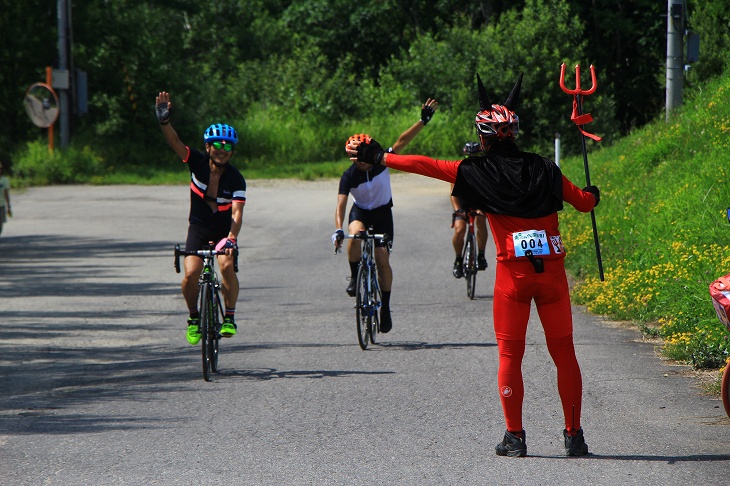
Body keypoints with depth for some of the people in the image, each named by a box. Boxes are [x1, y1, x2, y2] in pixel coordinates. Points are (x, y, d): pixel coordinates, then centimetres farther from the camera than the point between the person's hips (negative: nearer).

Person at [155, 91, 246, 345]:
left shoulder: (236, 179, -19)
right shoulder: (199, 162, -13)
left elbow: (237, 213, -29)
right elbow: (175, 143, -26)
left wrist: (231, 238, -47)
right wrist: (164, 120, -45)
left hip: (224, 230, -1)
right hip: (198, 227, 1)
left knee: (227, 266, -28)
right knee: (191, 274, -19)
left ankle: (229, 317, -10)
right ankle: (194, 316, 8)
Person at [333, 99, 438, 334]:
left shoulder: (381, 162, -18)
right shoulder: (349, 177, -21)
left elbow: (402, 141, -21)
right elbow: (341, 205, -28)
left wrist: (423, 121, -30)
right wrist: (338, 229, -45)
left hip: (383, 213, 1)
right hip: (360, 212, -1)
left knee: (383, 262, -5)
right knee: (355, 235, -36)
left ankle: (385, 308, 7)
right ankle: (355, 278, -17)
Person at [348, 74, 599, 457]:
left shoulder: (477, 173, 1)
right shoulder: (544, 170, 10)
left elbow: (426, 165, 5)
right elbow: (585, 202, 20)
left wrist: (379, 157, 14)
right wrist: (593, 194, 45)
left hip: (512, 274, -2)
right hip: (552, 272, 2)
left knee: (510, 356, 7)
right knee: (564, 353, 8)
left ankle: (514, 436, 5)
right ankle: (574, 435, 8)